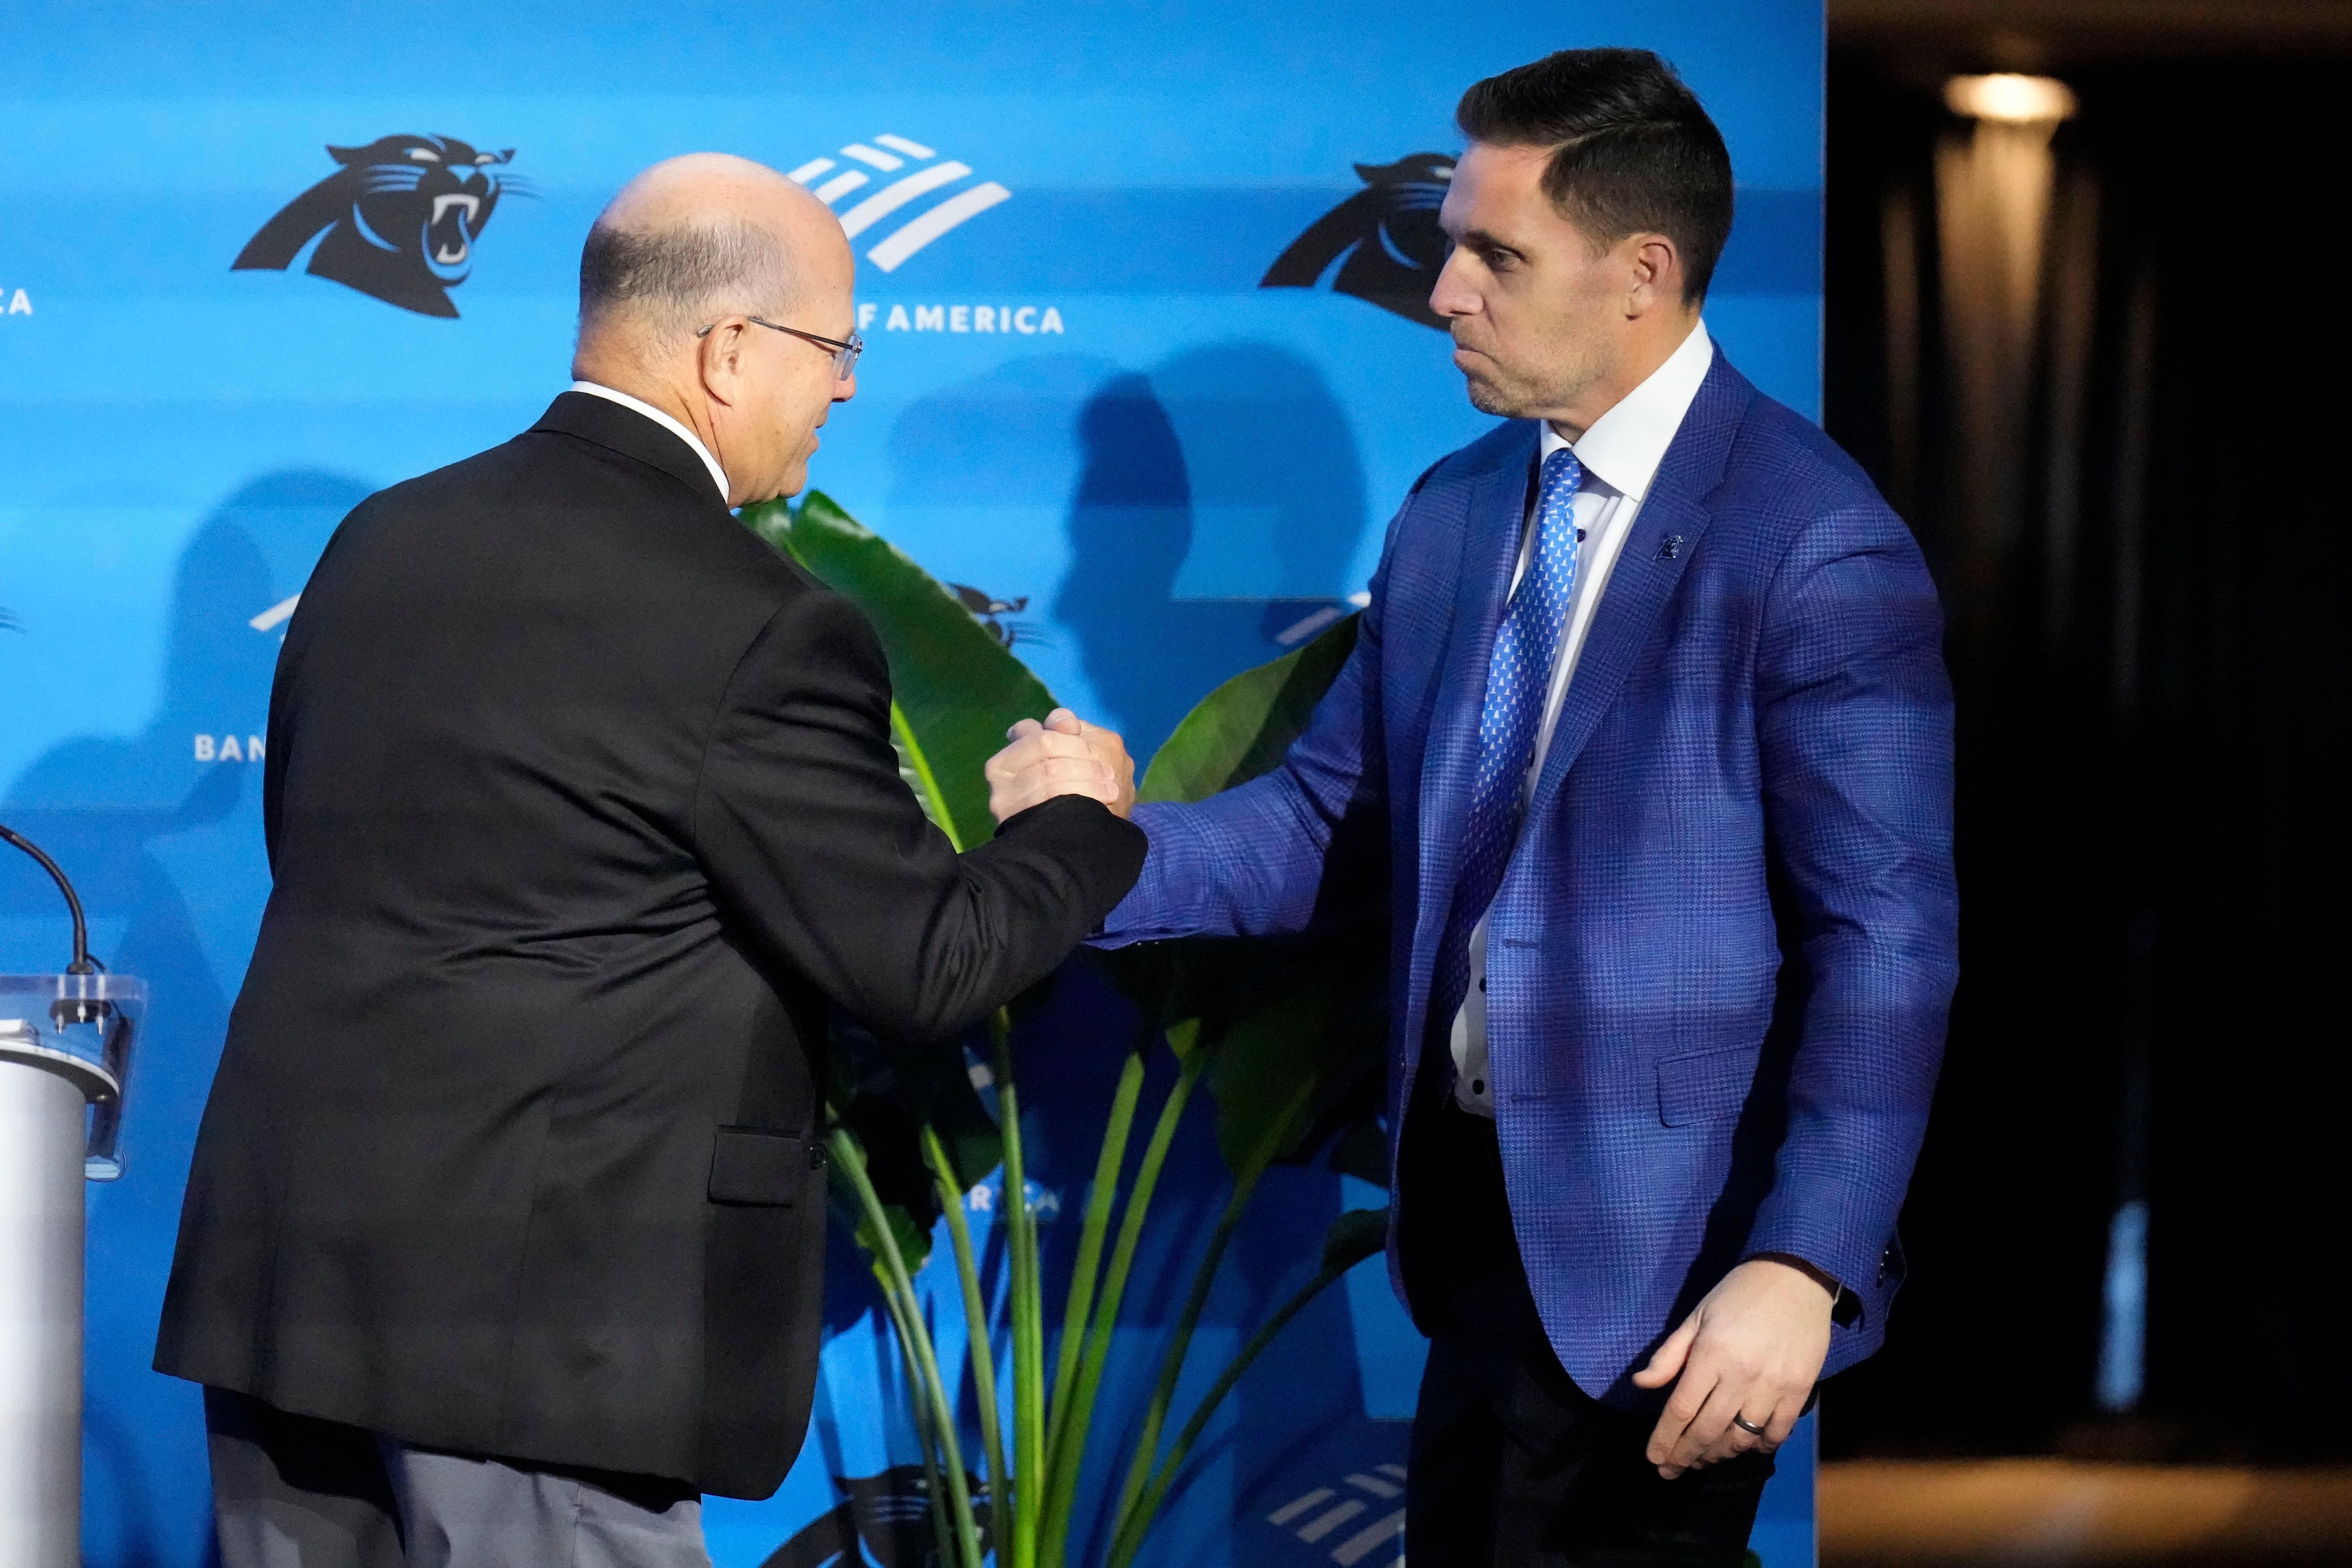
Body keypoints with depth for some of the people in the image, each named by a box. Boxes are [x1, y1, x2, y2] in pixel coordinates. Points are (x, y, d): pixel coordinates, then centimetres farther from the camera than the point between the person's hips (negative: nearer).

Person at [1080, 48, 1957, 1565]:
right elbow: (1335, 814, 9)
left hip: (1657, 1253, -7)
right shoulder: (1454, 513, 10)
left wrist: (1804, 1268, -22)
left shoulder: (1813, 547, -14)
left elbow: (1885, 942, -16)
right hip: (1482, 1212, 7)